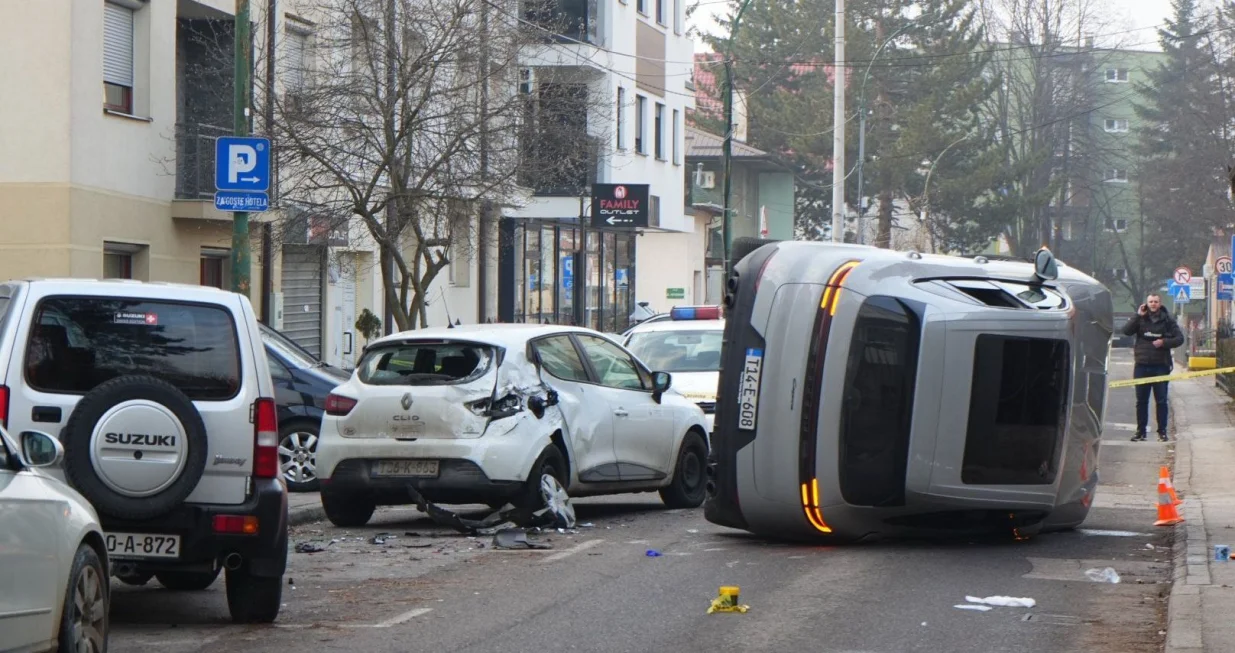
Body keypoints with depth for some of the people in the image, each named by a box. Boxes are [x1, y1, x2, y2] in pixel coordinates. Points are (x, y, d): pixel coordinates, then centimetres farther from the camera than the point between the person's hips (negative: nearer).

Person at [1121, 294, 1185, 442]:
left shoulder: (1167, 320, 4)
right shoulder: (1141, 319, 6)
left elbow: (1179, 339, 3)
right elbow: (1126, 331, -7)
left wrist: (1164, 342, -12)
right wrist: (1138, 316, -13)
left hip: (1161, 365, -1)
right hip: (1142, 365, 1)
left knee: (1161, 401, 1)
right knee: (1141, 400, 5)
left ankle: (1162, 431, 6)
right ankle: (1141, 431, 9)